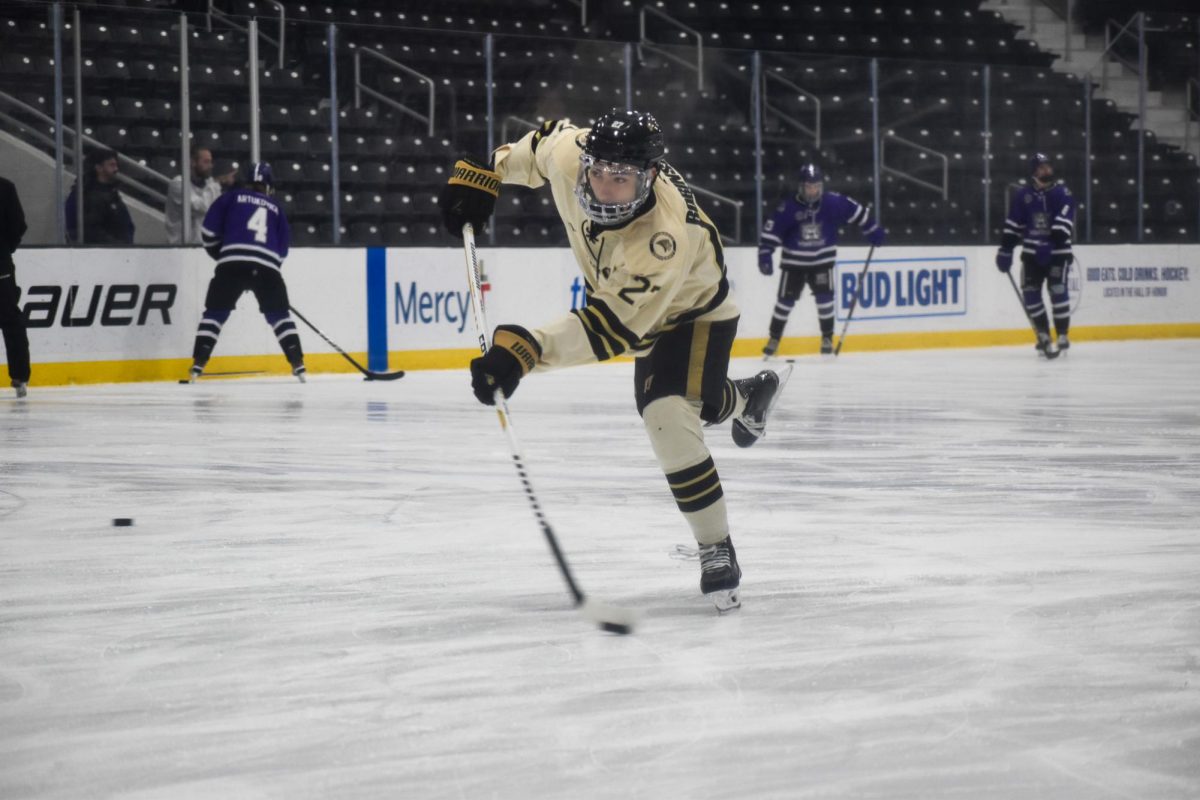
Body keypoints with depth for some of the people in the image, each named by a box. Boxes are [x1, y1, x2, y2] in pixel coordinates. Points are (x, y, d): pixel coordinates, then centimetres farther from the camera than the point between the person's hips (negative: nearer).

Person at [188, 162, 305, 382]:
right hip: (267, 266, 2)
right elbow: (282, 248, 23)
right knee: (279, 314, 16)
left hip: (233, 262, -2)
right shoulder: (275, 209, 25)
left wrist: (219, 252, 27)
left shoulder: (231, 198, 17)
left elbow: (208, 231, 11)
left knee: (215, 312, 8)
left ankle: (198, 364, -2)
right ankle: (297, 364, 7)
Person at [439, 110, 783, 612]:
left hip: (696, 312, -7)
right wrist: (482, 174, -5)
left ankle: (717, 551, -12)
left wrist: (526, 349, -55)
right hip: (643, 308, 7)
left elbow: (613, 326, -47)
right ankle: (750, 398, 66)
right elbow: (546, 139, -4)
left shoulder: (667, 236, -46)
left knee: (668, 416, -28)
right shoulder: (569, 154, -30)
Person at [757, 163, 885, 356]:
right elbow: (770, 230, -14)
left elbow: (858, 212, 2)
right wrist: (764, 255, -21)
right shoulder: (788, 208, -16)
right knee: (785, 300, 1)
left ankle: (827, 338, 9)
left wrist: (873, 231, 7)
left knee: (825, 298, -6)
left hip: (822, 260, 1)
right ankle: (773, 339, 13)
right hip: (794, 261, -1)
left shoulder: (833, 202, -12)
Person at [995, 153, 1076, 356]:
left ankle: (1062, 335, -3)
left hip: (1058, 252, -3)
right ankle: (1044, 337, 9)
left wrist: (1052, 242, -28)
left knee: (1058, 290, -14)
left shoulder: (1062, 193, -3)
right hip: (1032, 253, 3)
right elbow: (1013, 224, 10)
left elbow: (1065, 220, -15)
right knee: (1030, 293, -3)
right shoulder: (1023, 196, 6)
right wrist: (1005, 249, 4)